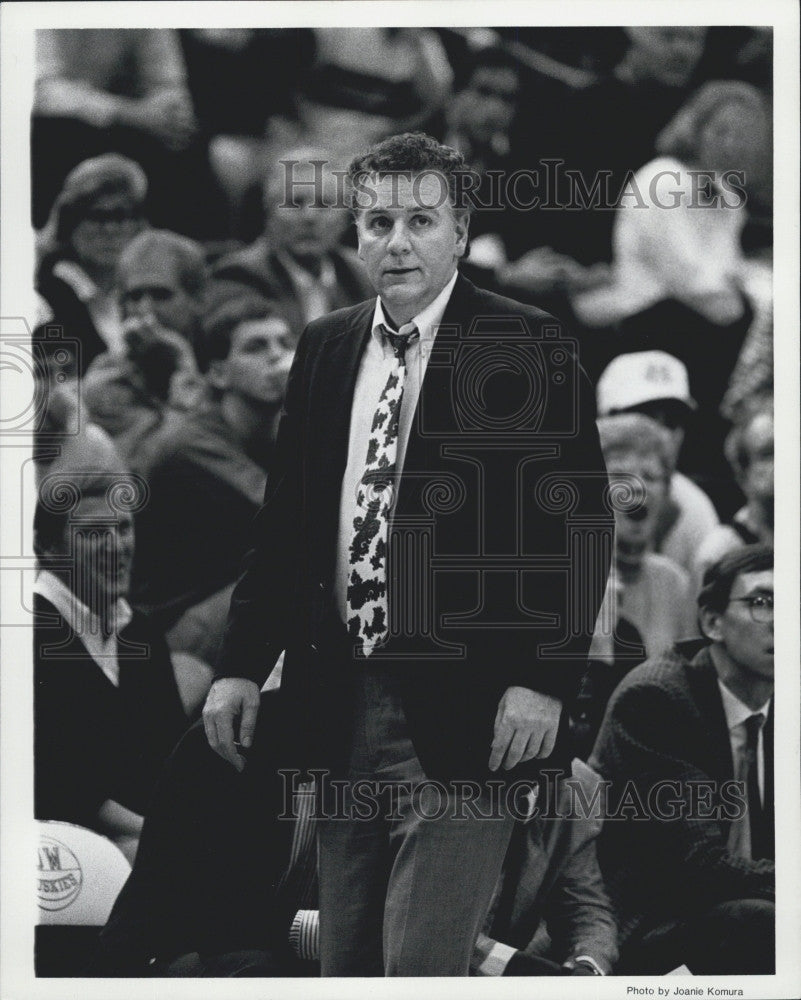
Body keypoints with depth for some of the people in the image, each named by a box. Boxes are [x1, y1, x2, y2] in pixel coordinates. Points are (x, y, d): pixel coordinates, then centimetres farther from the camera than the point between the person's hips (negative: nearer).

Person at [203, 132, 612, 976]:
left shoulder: (528, 350, -5)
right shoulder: (324, 348, 12)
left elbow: (577, 526, -8)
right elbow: (284, 521, 15)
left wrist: (542, 680, -15)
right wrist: (242, 663, 9)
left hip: (463, 716, -6)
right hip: (341, 707, 6)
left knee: (421, 965, -11)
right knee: (346, 963, 11)